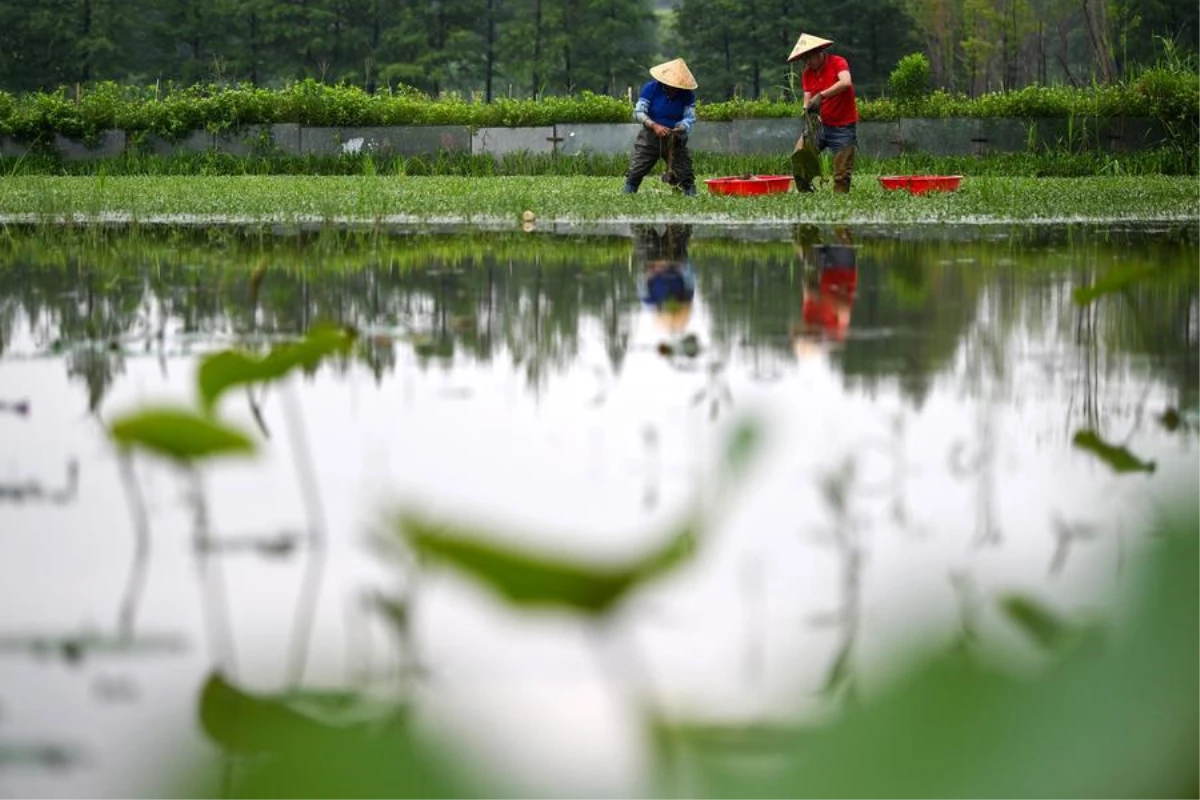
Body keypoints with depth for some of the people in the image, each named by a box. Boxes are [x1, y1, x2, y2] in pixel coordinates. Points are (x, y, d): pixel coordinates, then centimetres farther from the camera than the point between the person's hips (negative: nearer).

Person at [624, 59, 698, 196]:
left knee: (685, 174, -8)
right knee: (635, 173, -6)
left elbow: (690, 118, -11)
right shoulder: (651, 88, -10)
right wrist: (654, 126, -32)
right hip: (650, 138, -1)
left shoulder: (687, 95, -6)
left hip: (675, 140, 1)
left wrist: (679, 129, -33)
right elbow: (638, 112, -15)